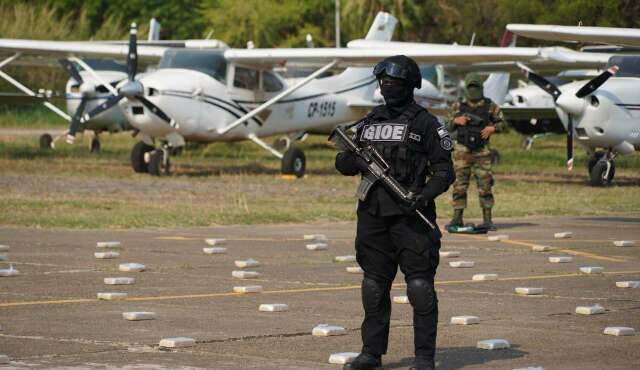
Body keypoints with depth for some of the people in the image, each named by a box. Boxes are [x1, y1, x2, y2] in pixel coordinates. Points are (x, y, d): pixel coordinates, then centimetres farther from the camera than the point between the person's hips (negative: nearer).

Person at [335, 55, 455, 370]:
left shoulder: (425, 123, -2)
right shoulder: (369, 122, 14)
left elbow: (444, 169, -4)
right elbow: (343, 163, 17)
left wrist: (426, 194, -20)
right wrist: (357, 161, -6)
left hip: (410, 215, -5)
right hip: (372, 214, 5)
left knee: (420, 286, -7)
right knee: (374, 285, 10)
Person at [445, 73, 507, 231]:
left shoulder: (490, 106, 4)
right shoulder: (457, 106, 6)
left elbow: (502, 123, 10)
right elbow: (448, 127, 13)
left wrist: (492, 128, -9)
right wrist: (456, 121, -8)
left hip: (482, 151, 0)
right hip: (462, 151, 1)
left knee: (485, 185, -1)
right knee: (460, 185, 0)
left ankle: (487, 220, 3)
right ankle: (457, 219, 6)